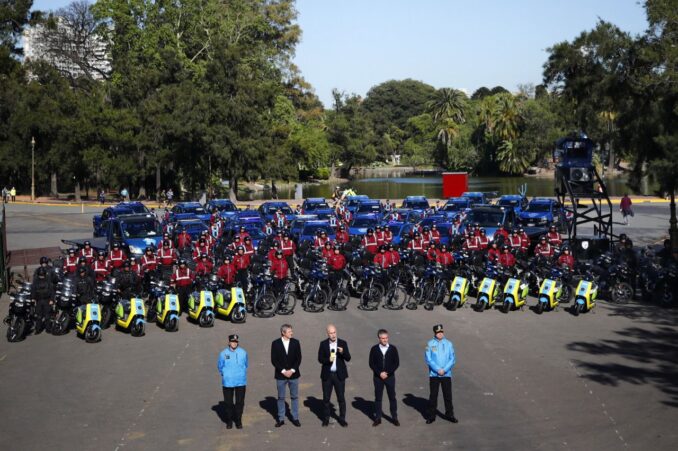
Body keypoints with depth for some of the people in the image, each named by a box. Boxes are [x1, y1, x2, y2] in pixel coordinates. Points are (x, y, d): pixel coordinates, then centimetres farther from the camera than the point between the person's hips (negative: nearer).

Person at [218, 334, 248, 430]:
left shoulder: (243, 353, -4)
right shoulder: (223, 353, -6)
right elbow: (220, 366, 7)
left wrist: (241, 374, 10)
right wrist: (225, 375, 10)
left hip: (241, 382, 0)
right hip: (227, 382, 0)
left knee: (240, 402, 5)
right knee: (228, 403, 8)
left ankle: (238, 421, 19)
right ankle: (229, 421, 22)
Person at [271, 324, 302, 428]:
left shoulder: (295, 342, 0)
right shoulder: (275, 343, -5)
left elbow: (298, 358, 0)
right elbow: (274, 360, -6)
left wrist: (292, 370, -11)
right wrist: (283, 371, -13)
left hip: (293, 374, 1)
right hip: (280, 375, -1)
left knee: (294, 397, 7)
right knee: (281, 398, 6)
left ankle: (295, 418, 16)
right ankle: (281, 419, 15)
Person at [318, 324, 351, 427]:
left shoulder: (343, 343, -2)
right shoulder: (323, 344, 0)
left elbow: (348, 358, -4)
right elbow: (320, 359, -3)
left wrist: (342, 352, -24)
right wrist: (328, 360, -22)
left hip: (339, 374, -1)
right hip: (327, 375, 1)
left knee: (341, 398, 4)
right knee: (326, 398, 8)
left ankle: (342, 418, 15)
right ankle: (326, 418, 23)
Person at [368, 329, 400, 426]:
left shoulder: (393, 349, -2)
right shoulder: (374, 349, -2)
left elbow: (396, 363, -2)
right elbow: (371, 363, -1)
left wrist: (387, 373, -11)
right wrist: (379, 373, -12)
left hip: (390, 377, 0)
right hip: (378, 377, 0)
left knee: (392, 397, 4)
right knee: (378, 398, 5)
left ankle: (394, 418, 12)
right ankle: (378, 418, 12)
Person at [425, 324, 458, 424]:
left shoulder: (449, 344, 1)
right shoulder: (430, 344, -4)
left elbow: (452, 359, 0)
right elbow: (428, 359, -7)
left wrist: (444, 370, -12)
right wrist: (437, 369, -14)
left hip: (447, 374, 1)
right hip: (434, 374, -1)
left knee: (448, 395, 6)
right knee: (433, 395, 4)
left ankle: (449, 415, 19)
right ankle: (431, 415, 13)